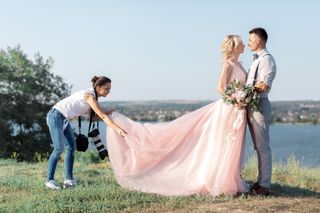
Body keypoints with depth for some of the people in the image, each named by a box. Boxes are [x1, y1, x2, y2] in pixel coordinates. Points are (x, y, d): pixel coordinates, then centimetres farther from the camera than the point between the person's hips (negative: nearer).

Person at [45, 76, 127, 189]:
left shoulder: (93, 96, 7)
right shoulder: (89, 96, -21)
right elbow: (103, 116, -27)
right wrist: (118, 129, -31)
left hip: (64, 119, 10)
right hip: (55, 116, -10)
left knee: (71, 147, 3)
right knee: (59, 148, -13)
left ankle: (68, 179, 3)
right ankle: (49, 180, -4)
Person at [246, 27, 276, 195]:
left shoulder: (267, 59, -11)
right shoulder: (257, 60, 19)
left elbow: (264, 86, -22)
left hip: (260, 105, -10)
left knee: (263, 147, -6)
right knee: (258, 147, 13)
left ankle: (265, 185, -3)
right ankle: (261, 181, 19)